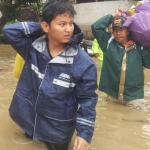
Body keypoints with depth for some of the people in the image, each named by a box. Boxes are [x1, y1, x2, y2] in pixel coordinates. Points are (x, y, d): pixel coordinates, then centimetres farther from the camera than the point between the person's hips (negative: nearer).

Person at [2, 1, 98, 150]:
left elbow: (87, 99, -14)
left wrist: (84, 132, -18)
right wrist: (37, 28, -18)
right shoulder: (33, 46, -11)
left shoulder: (84, 63, -20)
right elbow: (8, 30, -14)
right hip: (27, 120, 3)